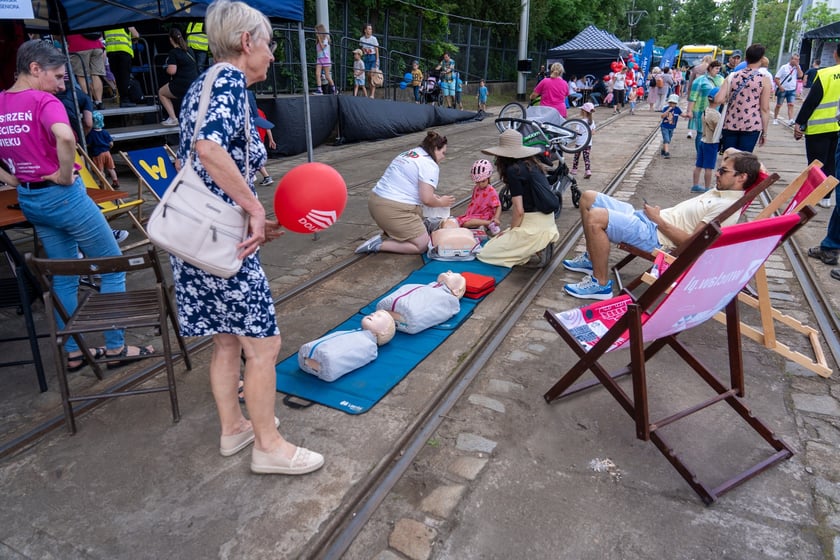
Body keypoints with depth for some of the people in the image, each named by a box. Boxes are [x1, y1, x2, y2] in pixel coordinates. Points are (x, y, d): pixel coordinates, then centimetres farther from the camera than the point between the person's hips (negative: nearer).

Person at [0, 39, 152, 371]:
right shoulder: (43, 101, -16)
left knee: (63, 277, 18)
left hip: (29, 201, 8)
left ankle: (72, 352, 24)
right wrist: (65, 173, -21)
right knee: (112, 268, 6)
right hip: (62, 195, -8)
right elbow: (64, 137, -36)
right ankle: (116, 347, 12)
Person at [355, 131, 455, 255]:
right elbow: (426, 199, -16)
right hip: (393, 210, -10)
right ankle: (379, 245, -8)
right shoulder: (429, 165, -9)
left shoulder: (408, 154, 18)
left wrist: (432, 197, 22)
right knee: (423, 246, -2)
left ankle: (391, 231, 12)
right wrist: (441, 203, 5)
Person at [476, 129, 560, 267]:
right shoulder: (532, 164, 11)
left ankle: (536, 248, -7)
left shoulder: (513, 170, -13)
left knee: (486, 254, -2)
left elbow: (519, 211, -17)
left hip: (533, 225, -8)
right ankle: (540, 244, 6)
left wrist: (511, 231, 0)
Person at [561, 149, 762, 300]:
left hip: (654, 235, -10)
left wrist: (658, 219, -15)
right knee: (588, 197, 7)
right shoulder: (720, 192, 15)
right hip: (645, 218, 10)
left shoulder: (728, 207, -14)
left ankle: (600, 285, -16)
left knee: (596, 218, -32)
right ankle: (591, 259, 18)